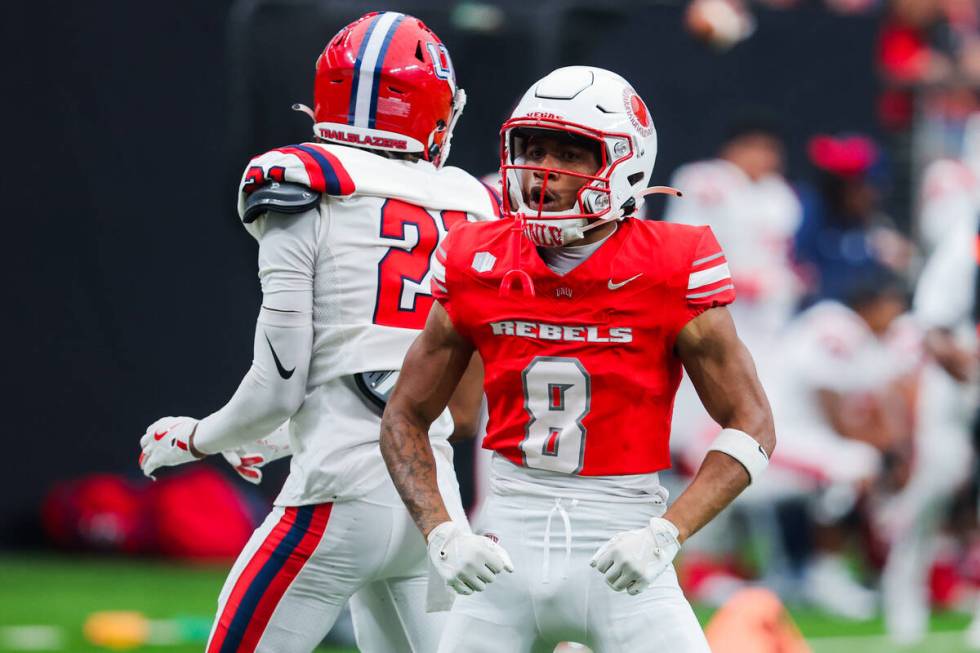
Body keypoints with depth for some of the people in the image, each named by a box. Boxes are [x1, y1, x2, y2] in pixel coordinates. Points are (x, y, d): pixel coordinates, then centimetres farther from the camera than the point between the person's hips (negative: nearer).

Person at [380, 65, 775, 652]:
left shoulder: (668, 275, -7)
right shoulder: (479, 269, 0)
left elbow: (751, 427, -4)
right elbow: (405, 417, 10)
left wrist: (665, 535, -16)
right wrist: (442, 534, -6)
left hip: (620, 548, -3)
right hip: (510, 548, 3)